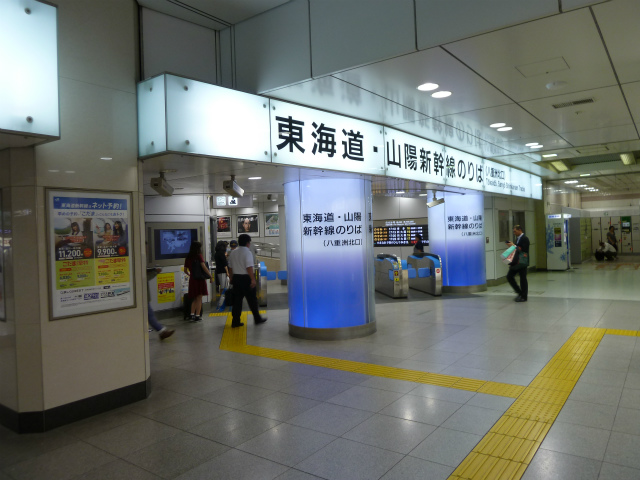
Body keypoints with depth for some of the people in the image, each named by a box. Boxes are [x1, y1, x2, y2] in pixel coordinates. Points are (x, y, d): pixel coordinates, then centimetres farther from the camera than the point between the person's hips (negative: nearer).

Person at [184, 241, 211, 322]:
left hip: (192, 280, 5)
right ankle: (197, 316, 3)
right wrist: (210, 275, -9)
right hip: (200, 279, -5)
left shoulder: (188, 258, 6)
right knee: (199, 298, 2)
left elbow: (185, 269, 13)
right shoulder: (199, 256, -10)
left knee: (194, 298, 17)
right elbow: (204, 267, -18)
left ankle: (192, 315, 13)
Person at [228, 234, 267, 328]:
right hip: (246, 278, -6)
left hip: (236, 277, 6)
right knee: (252, 300, 6)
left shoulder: (233, 252, 9)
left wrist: (232, 279, 22)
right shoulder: (247, 252, -12)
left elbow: (230, 268, 14)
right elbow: (249, 268, -21)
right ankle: (257, 319, 17)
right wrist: (253, 279, -21)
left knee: (237, 300, 8)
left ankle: (235, 321, 7)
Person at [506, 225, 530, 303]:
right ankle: (519, 292, 17)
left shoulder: (525, 238, -11)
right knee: (509, 276, 5)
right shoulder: (518, 238, 17)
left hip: (522, 262, -9)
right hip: (516, 262, 9)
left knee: (523, 279, -1)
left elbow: (523, 249, -21)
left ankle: (524, 296, 9)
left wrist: (514, 246, -17)